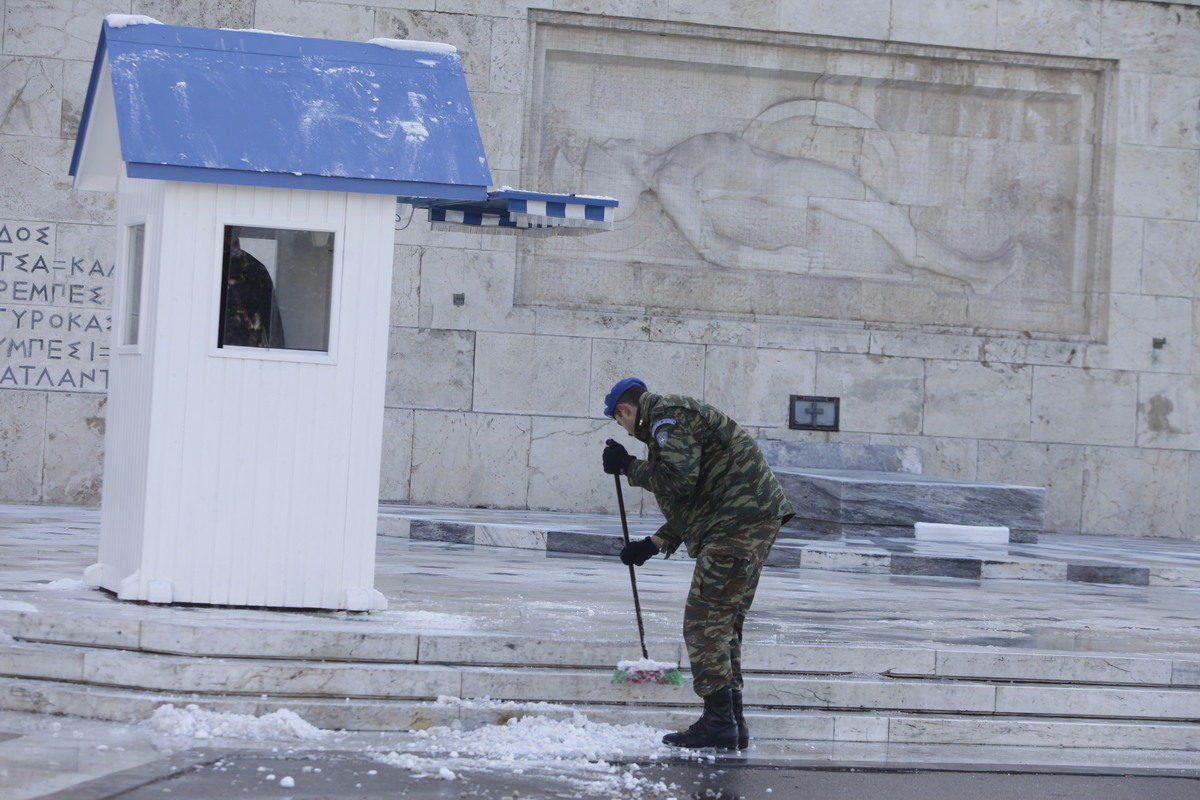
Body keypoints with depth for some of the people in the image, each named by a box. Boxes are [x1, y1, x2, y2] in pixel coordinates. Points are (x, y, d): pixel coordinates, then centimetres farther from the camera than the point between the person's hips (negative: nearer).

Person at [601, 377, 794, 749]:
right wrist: (654, 544, 27)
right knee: (724, 624, 15)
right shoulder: (677, 417, 27)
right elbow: (694, 501, 30)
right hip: (757, 520, 11)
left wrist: (629, 466, -7)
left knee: (704, 623, -9)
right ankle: (732, 723, 16)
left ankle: (719, 722, -10)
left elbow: (679, 481, -20)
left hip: (740, 520, -11)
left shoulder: (667, 415, -7)